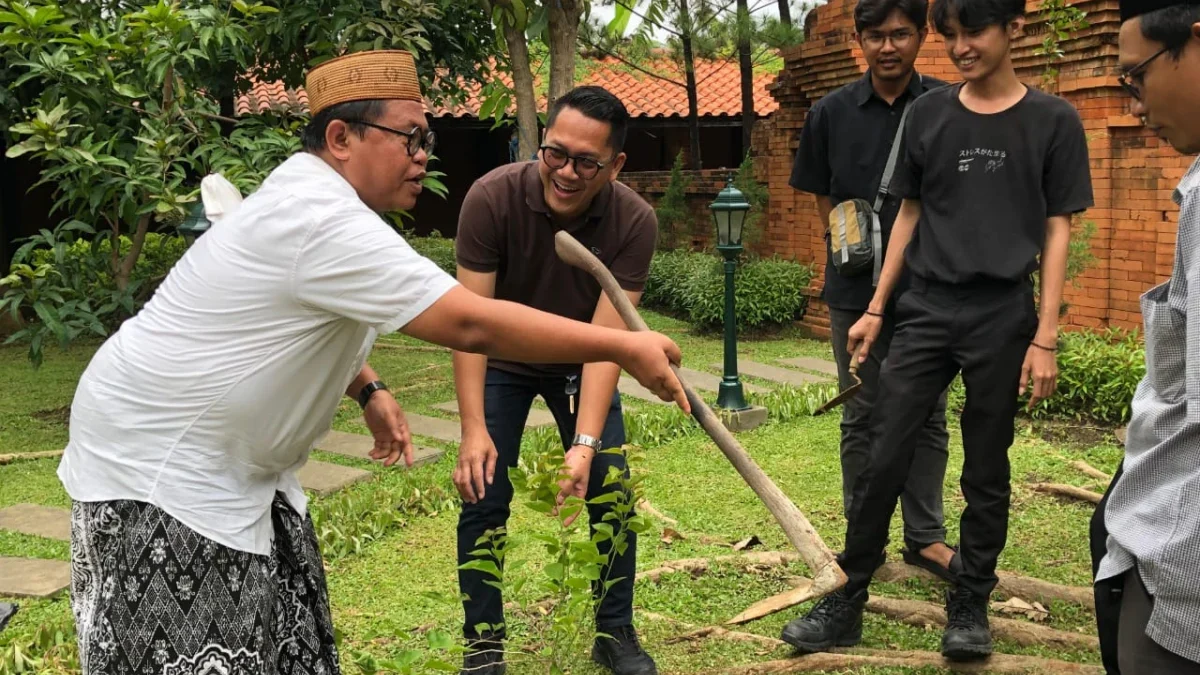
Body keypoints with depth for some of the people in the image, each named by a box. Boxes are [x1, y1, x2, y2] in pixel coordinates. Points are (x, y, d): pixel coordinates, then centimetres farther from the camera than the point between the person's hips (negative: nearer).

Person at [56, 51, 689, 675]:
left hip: (231, 465, 10)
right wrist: (624, 347, -25)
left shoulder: (305, 197, 8)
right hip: (156, 468, -10)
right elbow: (472, 325, -30)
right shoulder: (324, 221, -26)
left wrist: (368, 390, 13)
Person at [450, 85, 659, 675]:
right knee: (483, 498, -6)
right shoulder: (492, 198, -30)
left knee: (611, 493, -3)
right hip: (503, 362, -1)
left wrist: (585, 444, -38)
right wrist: (474, 430, -33)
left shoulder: (634, 221, -27)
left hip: (580, 366, 1)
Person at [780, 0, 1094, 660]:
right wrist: (876, 308, 10)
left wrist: (1045, 338, -6)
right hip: (926, 310, 2)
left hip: (1003, 318, -2)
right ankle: (845, 602, 8)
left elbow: (1056, 232, -1)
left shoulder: (1053, 121, -1)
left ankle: (970, 607, 20)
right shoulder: (928, 113, 6)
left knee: (986, 472, 6)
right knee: (884, 458, -1)